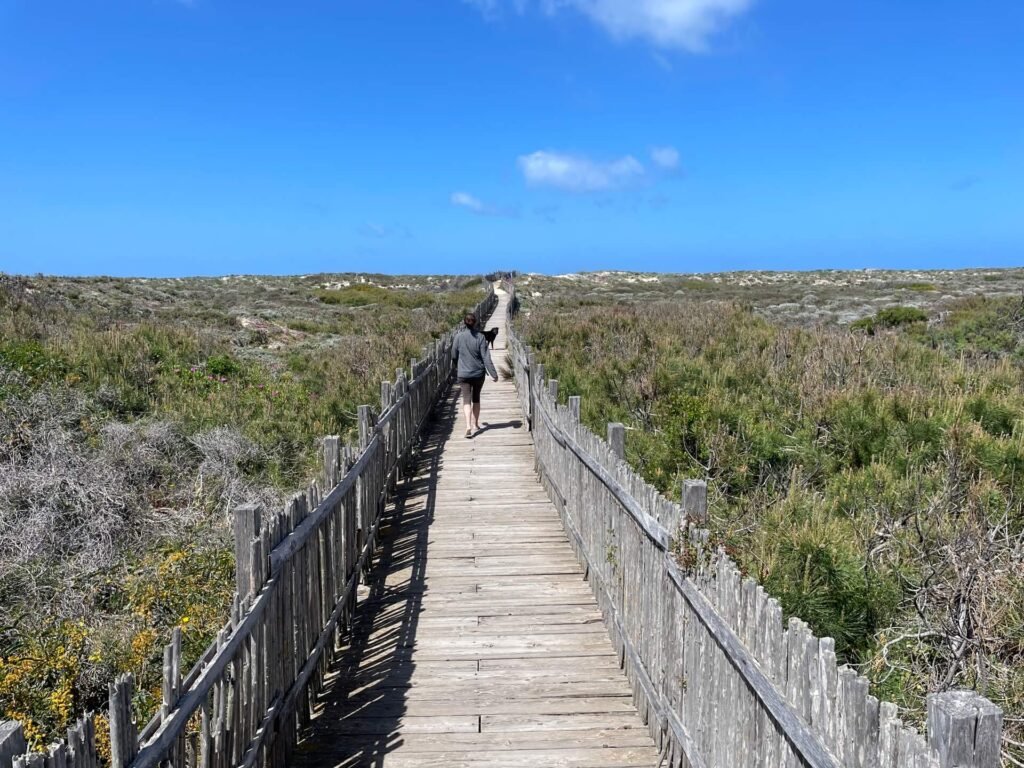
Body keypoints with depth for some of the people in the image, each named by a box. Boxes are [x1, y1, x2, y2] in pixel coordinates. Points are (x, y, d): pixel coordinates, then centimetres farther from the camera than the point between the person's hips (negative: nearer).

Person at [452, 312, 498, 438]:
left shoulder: (459, 336, -8)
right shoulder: (480, 337, -9)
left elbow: (454, 355, 3)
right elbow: (486, 357, -11)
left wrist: (458, 366, 24)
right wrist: (493, 373, -7)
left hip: (463, 374, -1)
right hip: (478, 373, 1)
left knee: (466, 400, -1)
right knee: (476, 398, 18)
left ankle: (468, 426, -18)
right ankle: (475, 424, 29)